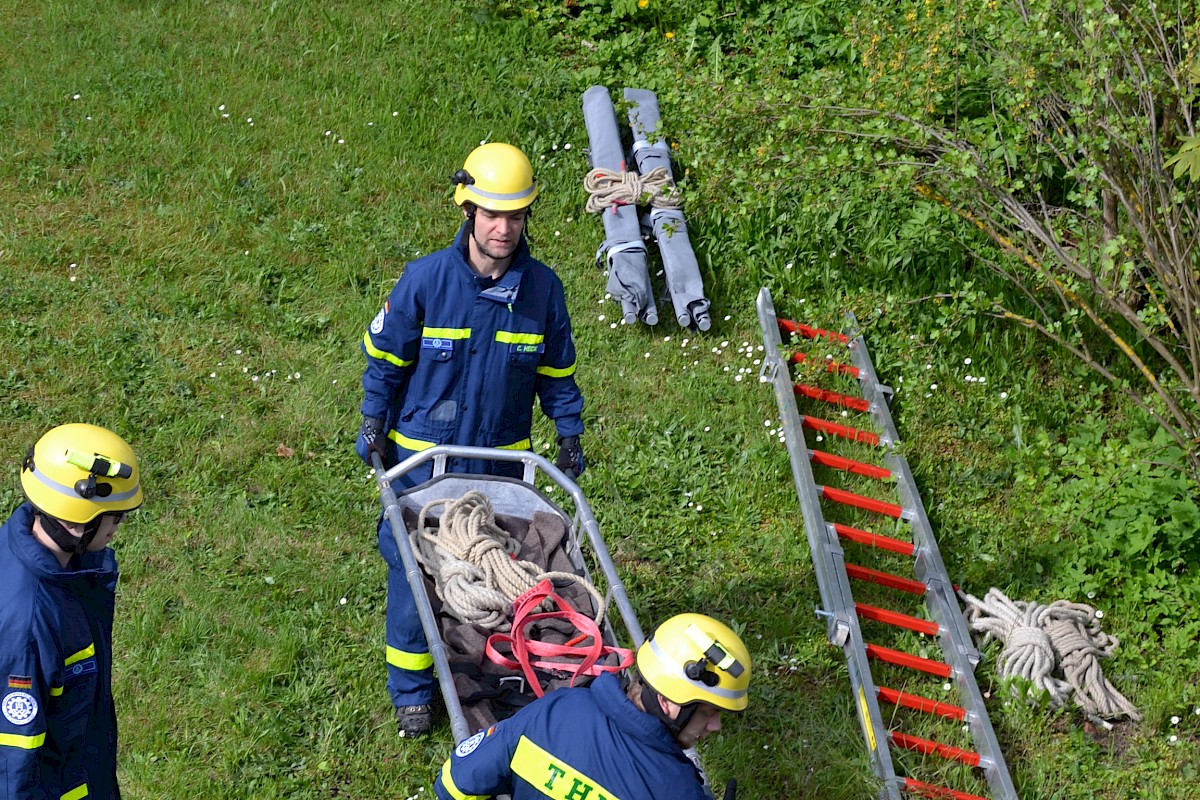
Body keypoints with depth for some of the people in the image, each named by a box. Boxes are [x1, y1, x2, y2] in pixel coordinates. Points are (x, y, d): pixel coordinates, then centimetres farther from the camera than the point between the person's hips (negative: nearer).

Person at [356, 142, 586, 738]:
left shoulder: (542, 287, -7)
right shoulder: (425, 279, -14)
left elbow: (557, 370, 7)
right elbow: (385, 356, -1)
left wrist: (569, 433, 5)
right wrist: (374, 425, -1)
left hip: (501, 460, 2)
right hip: (424, 458, -2)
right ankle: (411, 688, 23)